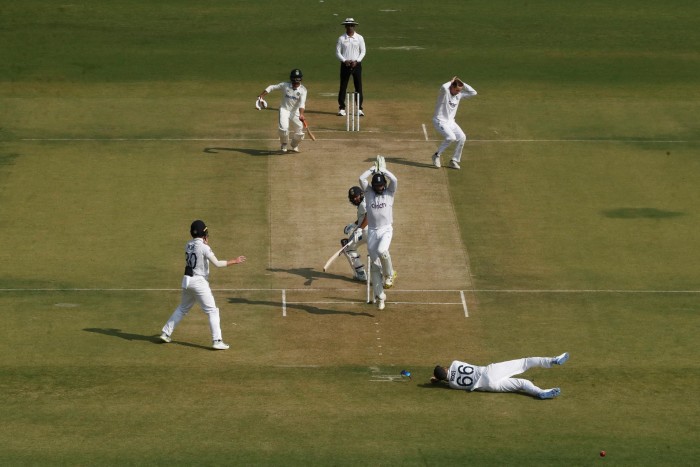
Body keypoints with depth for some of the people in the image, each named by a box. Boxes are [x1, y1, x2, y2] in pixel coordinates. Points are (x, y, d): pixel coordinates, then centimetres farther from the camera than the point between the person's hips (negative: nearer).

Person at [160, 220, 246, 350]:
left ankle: (166, 333, 23)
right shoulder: (204, 247, -15)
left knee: (182, 308, 22)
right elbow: (217, 263, -18)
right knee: (212, 311, -2)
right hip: (199, 281, -7)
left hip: (187, 280, 7)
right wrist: (234, 261, -10)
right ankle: (217, 341, -9)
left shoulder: (188, 245, 6)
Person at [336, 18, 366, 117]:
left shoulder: (359, 38, 3)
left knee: (358, 86, -1)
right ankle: (341, 108, 6)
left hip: (356, 65, 0)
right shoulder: (341, 39, 2)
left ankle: (359, 108, 4)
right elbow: (337, 53, 2)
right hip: (345, 64, 0)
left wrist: (356, 61, -11)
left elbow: (363, 51, 3)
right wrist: (345, 61, -13)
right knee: (343, 86, 0)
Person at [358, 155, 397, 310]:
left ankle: (389, 274, -5)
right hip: (372, 231, 2)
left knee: (382, 251, -32)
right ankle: (379, 296, 9)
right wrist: (373, 169, 5)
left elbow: (394, 180, -12)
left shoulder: (389, 193, 6)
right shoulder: (369, 193, 9)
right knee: (375, 265, 1)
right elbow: (361, 179, -4)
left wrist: (383, 170, -1)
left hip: (386, 229, -2)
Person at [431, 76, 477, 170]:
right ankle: (437, 155, -9)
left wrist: (463, 84, -4)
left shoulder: (459, 95, 4)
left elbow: (473, 93, 4)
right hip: (440, 121, -7)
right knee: (451, 137, -26)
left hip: (451, 122, 7)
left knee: (462, 137, -7)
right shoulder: (445, 92, -16)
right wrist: (451, 82, -20)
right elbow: (444, 87, -41)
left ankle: (454, 161, 5)